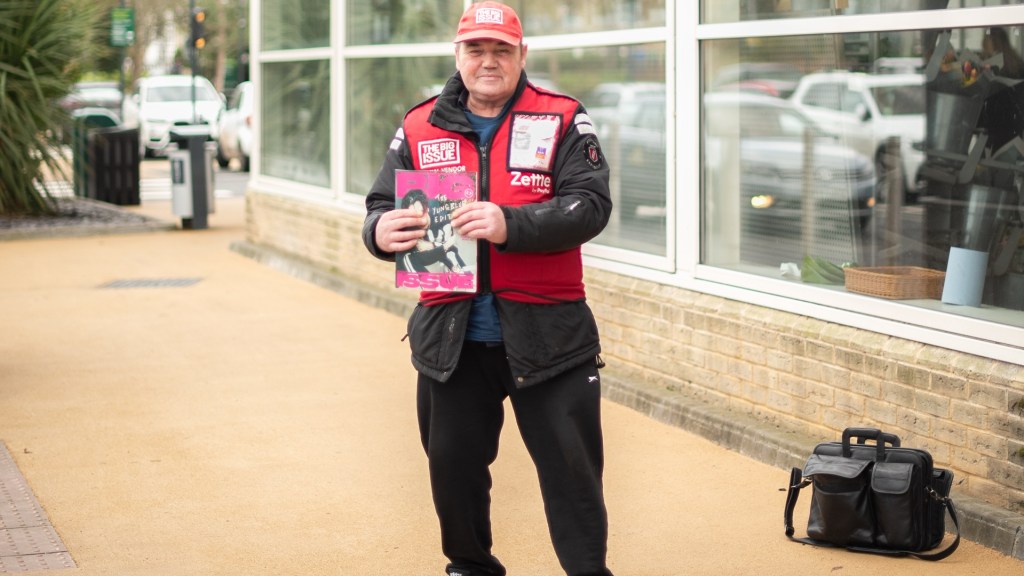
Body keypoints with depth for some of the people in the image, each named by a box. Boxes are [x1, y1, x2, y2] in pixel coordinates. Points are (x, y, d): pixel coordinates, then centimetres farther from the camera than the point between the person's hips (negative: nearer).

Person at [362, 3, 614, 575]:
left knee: (571, 468, 2)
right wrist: (380, 231, -18)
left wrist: (511, 225, -27)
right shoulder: (420, 127, 8)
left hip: (544, 333, -3)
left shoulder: (562, 120, -1)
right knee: (453, 463, 13)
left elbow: (591, 205, -13)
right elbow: (381, 206, 7)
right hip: (450, 335, 3)